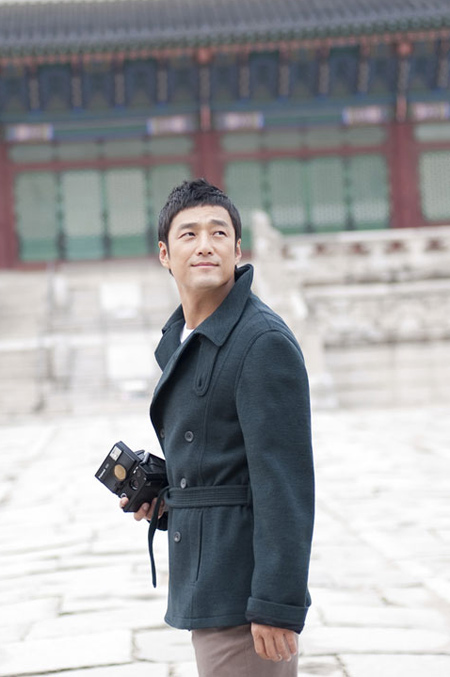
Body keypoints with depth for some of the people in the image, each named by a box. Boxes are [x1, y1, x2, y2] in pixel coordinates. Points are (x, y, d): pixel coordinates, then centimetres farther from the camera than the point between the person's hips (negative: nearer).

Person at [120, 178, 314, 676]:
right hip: (205, 588, 9)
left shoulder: (265, 341, -16)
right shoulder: (178, 338, 13)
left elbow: (286, 485, -20)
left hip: (244, 594, -9)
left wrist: (278, 608, -22)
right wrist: (160, 493, 8)